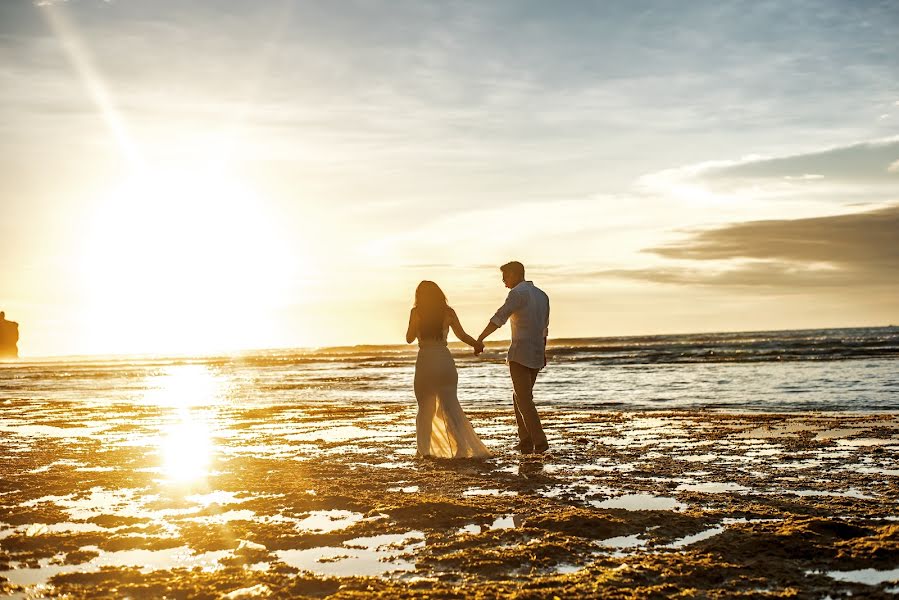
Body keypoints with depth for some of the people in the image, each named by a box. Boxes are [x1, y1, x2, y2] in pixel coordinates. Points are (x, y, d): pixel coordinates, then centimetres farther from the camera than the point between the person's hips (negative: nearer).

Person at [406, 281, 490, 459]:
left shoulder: (416, 312, -1)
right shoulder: (448, 312, 4)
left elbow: (409, 338, 6)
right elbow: (462, 335, 2)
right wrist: (477, 344, 16)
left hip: (425, 361, -2)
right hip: (445, 360, 2)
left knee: (425, 407, 12)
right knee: (451, 406, 4)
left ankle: (424, 449, 10)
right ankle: (462, 447, -9)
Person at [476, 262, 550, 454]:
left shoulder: (518, 293, -10)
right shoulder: (542, 295, 16)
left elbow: (498, 318, -21)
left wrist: (479, 339, -26)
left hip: (520, 353, -8)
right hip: (536, 355, 8)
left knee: (524, 400, -4)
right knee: (519, 397, 18)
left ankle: (540, 442, -10)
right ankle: (525, 440, 13)